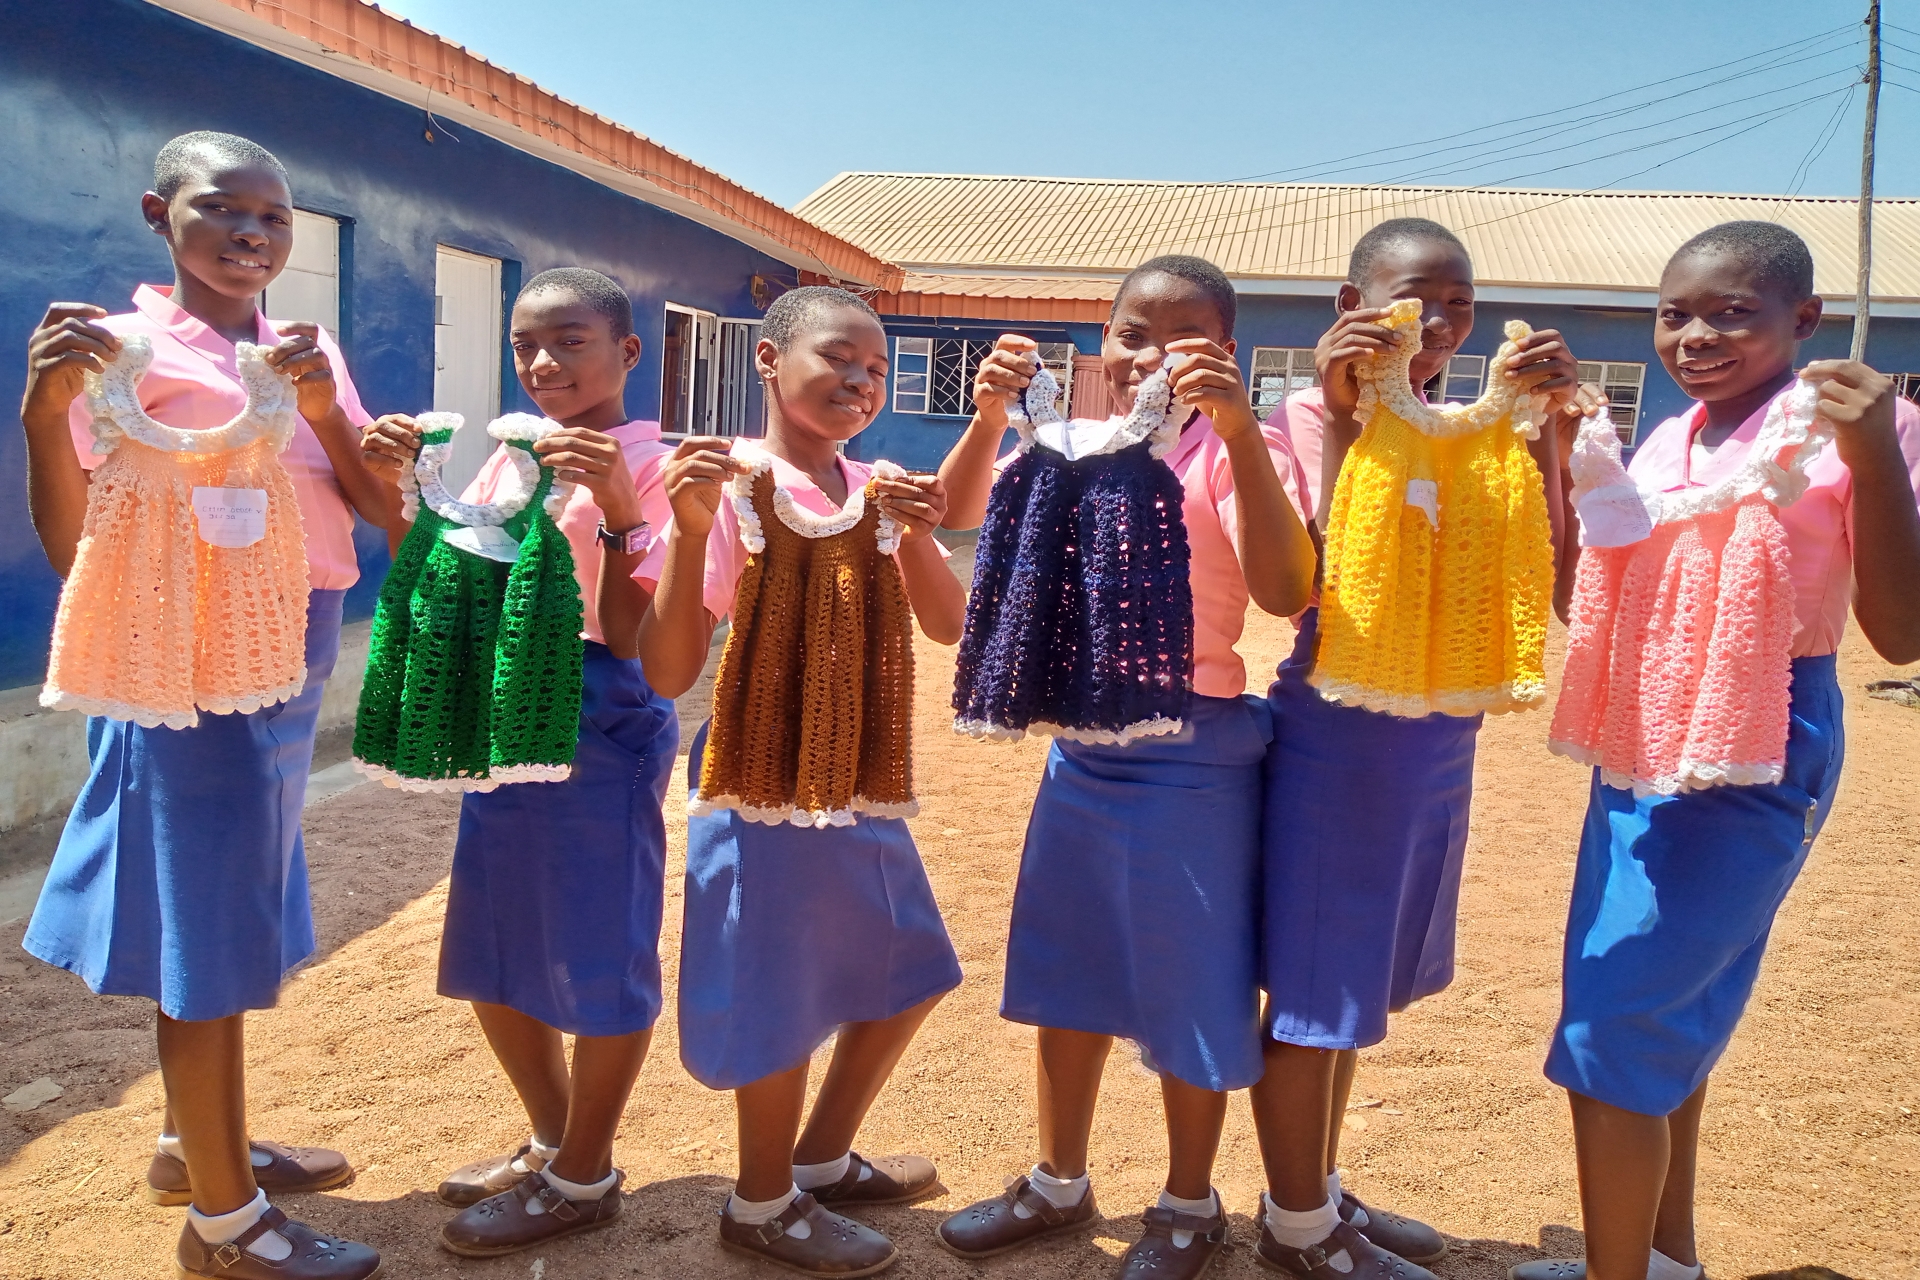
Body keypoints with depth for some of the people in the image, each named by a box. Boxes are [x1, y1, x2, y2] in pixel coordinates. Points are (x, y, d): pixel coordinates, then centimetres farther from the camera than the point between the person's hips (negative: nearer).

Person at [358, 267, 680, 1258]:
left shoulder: (649, 464, -9)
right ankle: (550, 1139, 37)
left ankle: (582, 1178, 23)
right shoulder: (510, 458, 11)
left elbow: (634, 639, -16)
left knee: (599, 955, 3)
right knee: (492, 952, 16)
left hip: (601, 728, -8)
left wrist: (616, 508, -27)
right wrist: (398, 489, -1)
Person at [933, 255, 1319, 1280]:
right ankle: (1059, 1181, 38)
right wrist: (990, 415, -15)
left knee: (1187, 991, 8)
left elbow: (1285, 593, -27)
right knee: (1067, 974, 18)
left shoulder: (1231, 453, -12)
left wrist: (1237, 425, -34)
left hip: (1190, 758, -5)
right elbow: (958, 518, 1)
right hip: (1080, 747, 6)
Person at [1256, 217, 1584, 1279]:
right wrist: (1341, 415, -22)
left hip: (1441, 731, 6)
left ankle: (1319, 1192, 36)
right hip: (1336, 724, -6)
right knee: (1313, 984, 4)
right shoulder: (1308, 418, -8)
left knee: (1359, 979, 19)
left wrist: (1542, 422, -7)